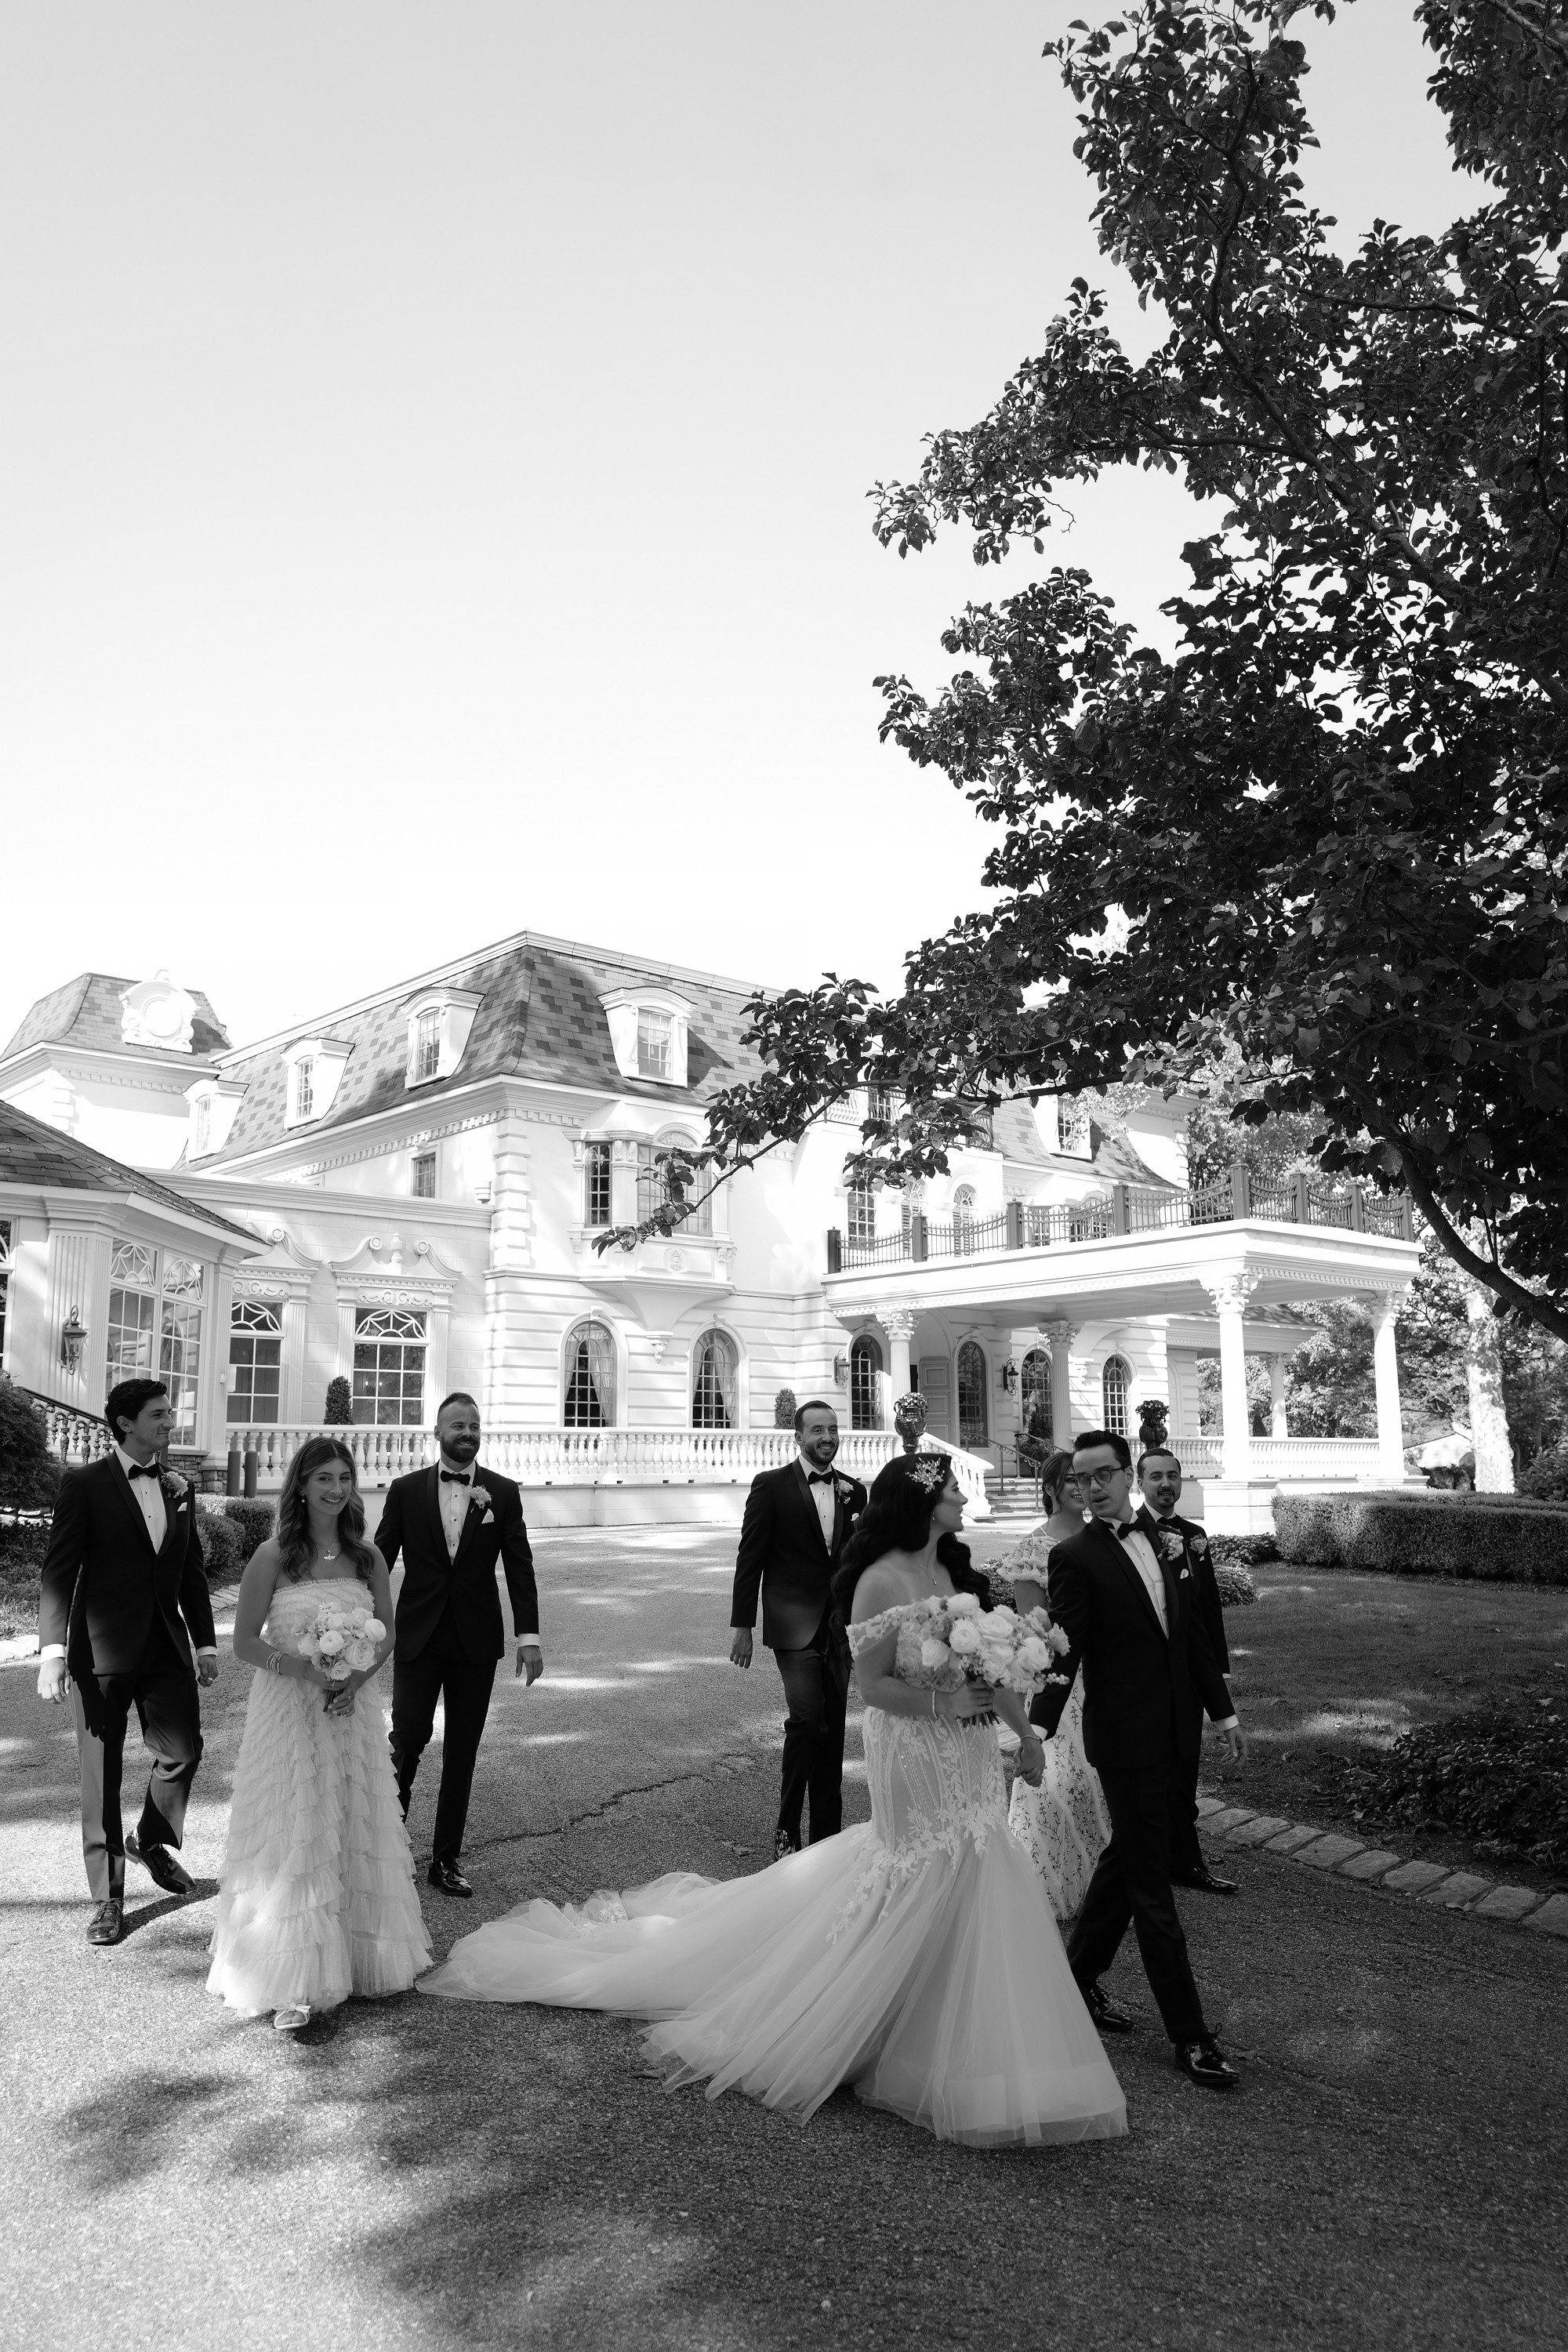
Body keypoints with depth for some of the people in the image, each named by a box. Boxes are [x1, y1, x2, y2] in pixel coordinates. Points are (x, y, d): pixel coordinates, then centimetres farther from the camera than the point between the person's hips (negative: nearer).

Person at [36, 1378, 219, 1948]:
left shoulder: (178, 1489, 9)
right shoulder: (84, 1485, -6)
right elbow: (58, 1573, -10)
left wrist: (205, 1641, 9)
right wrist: (52, 1651, -18)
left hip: (167, 1647, 5)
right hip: (102, 1649, -4)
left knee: (183, 1751, 6)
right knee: (102, 1772, 4)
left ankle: (152, 1841, 35)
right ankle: (108, 1897, 17)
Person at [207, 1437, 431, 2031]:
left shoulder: (367, 1558, 1)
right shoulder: (272, 1556, -9)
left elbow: (386, 1632, 9)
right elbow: (244, 1641, -7)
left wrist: (356, 1678, -9)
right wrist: (309, 1670, -19)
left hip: (350, 1712, 4)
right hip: (288, 1709, -4)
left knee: (356, 1832, 11)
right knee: (293, 1837, -1)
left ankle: (361, 1957, 26)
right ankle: (293, 1985, 9)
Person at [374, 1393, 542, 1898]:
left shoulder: (503, 1492, 2)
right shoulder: (407, 1490, 1)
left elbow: (519, 1568, 0)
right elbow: (380, 1560, 4)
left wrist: (529, 1635, -6)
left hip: (477, 1640, 1)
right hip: (418, 1636, -1)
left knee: (462, 1751, 6)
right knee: (410, 1734, -7)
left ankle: (446, 1860, 19)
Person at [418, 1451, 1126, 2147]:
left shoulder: (956, 1571, 4)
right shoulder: (881, 1580, -19)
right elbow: (871, 1684, -17)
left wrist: (1023, 1726, 7)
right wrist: (947, 1704, -23)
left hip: (971, 1762, 7)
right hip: (916, 1760, -7)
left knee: (969, 1897, 13)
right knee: (927, 1890, 3)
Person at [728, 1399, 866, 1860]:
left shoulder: (852, 1490, 10)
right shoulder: (772, 1485, -4)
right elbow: (750, 1558, -3)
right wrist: (742, 1625, -5)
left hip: (839, 1625, 5)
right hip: (794, 1623, -5)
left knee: (833, 1729, 10)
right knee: (807, 1719, -17)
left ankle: (828, 1835, 20)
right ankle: (786, 1829, -1)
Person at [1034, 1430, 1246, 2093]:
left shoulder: (1163, 1542, 6)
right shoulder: (1075, 1557, -13)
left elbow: (1191, 1633, 13)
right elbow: (1064, 1651, -19)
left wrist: (1223, 1709, 16)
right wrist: (1038, 1728, -30)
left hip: (1169, 1731, 7)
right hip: (1124, 1736, -7)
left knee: (1125, 1859, 20)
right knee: (1152, 1888, 1)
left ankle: (1080, 1975, 38)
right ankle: (1190, 2037, 10)